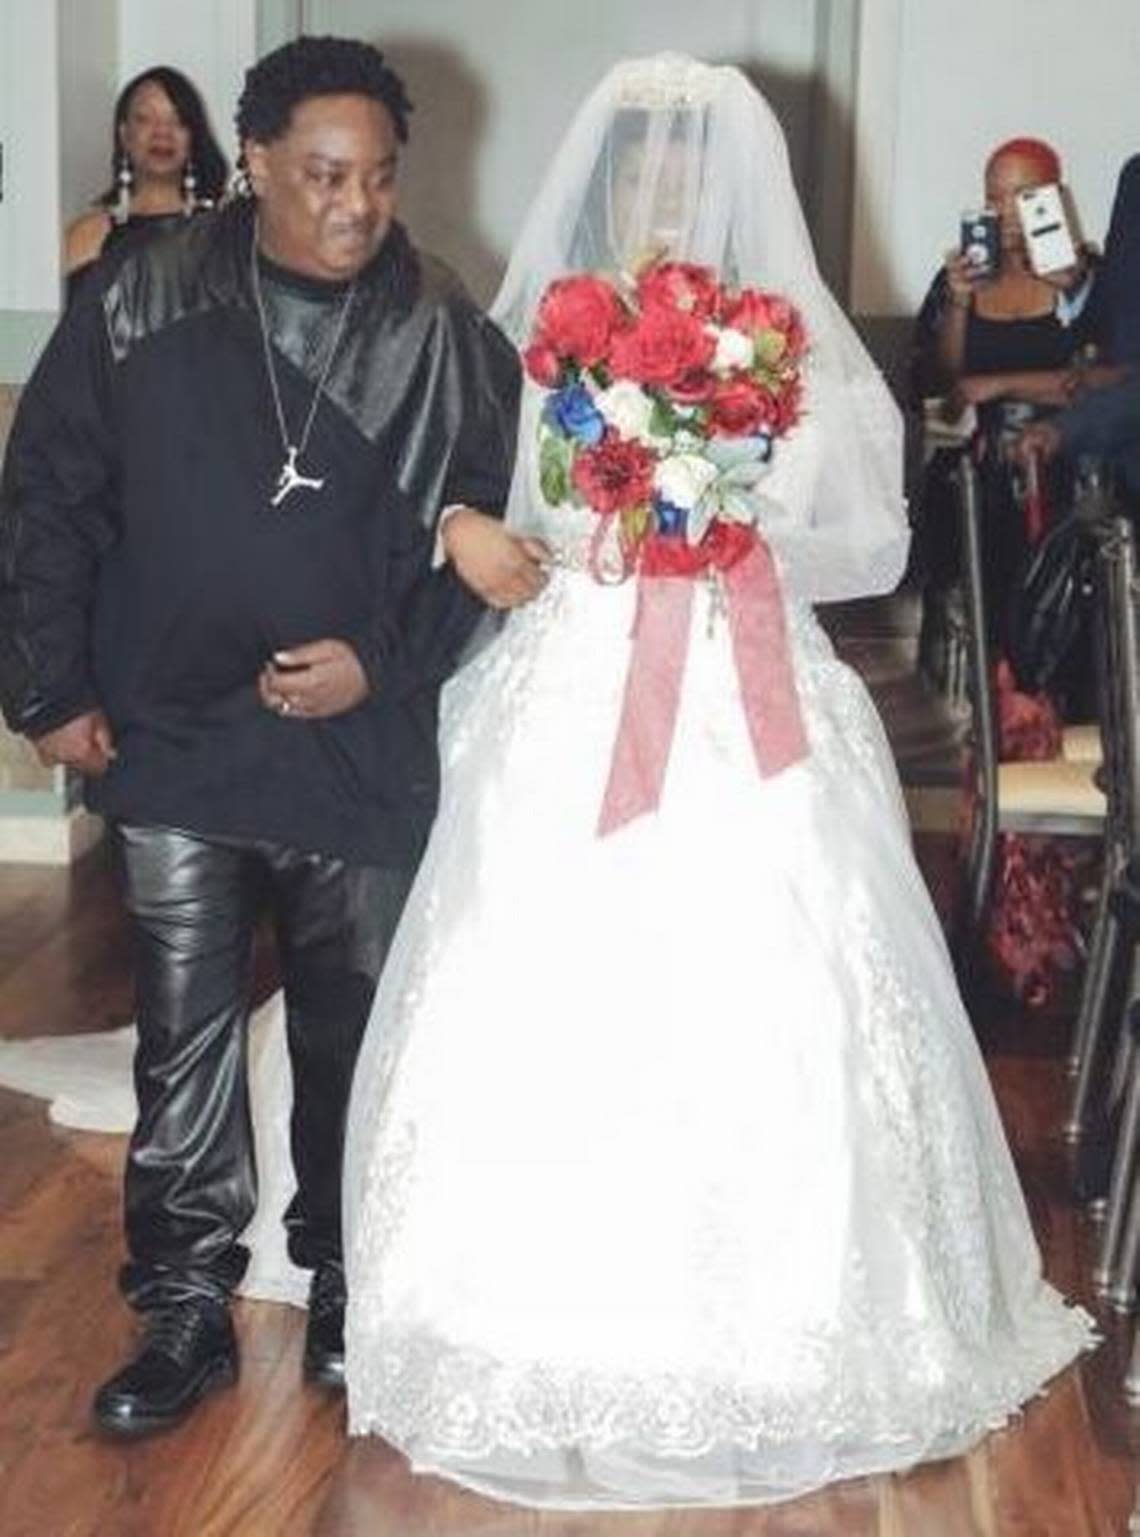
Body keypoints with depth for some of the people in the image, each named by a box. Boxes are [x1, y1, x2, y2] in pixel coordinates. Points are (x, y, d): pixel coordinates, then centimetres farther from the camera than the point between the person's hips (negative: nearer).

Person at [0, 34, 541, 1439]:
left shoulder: (444, 333, -4)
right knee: (184, 1039, 6)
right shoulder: (139, 312, -3)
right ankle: (184, 1310, 20)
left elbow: (499, 525, 1)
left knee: (353, 1036, 12)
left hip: (365, 753, 0)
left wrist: (384, 664, -9)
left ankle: (345, 1291, 30)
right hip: (174, 745, 0)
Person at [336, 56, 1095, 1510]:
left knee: (750, 1016, -3)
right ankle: (547, 1339, 14)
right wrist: (569, 538, -8)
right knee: (546, 1013, -2)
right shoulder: (539, 339, 9)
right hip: (567, 708, 1)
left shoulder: (790, 350, 6)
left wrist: (726, 536, -9)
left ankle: (756, 1346, 14)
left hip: (751, 720, -1)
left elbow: (866, 537, 4)